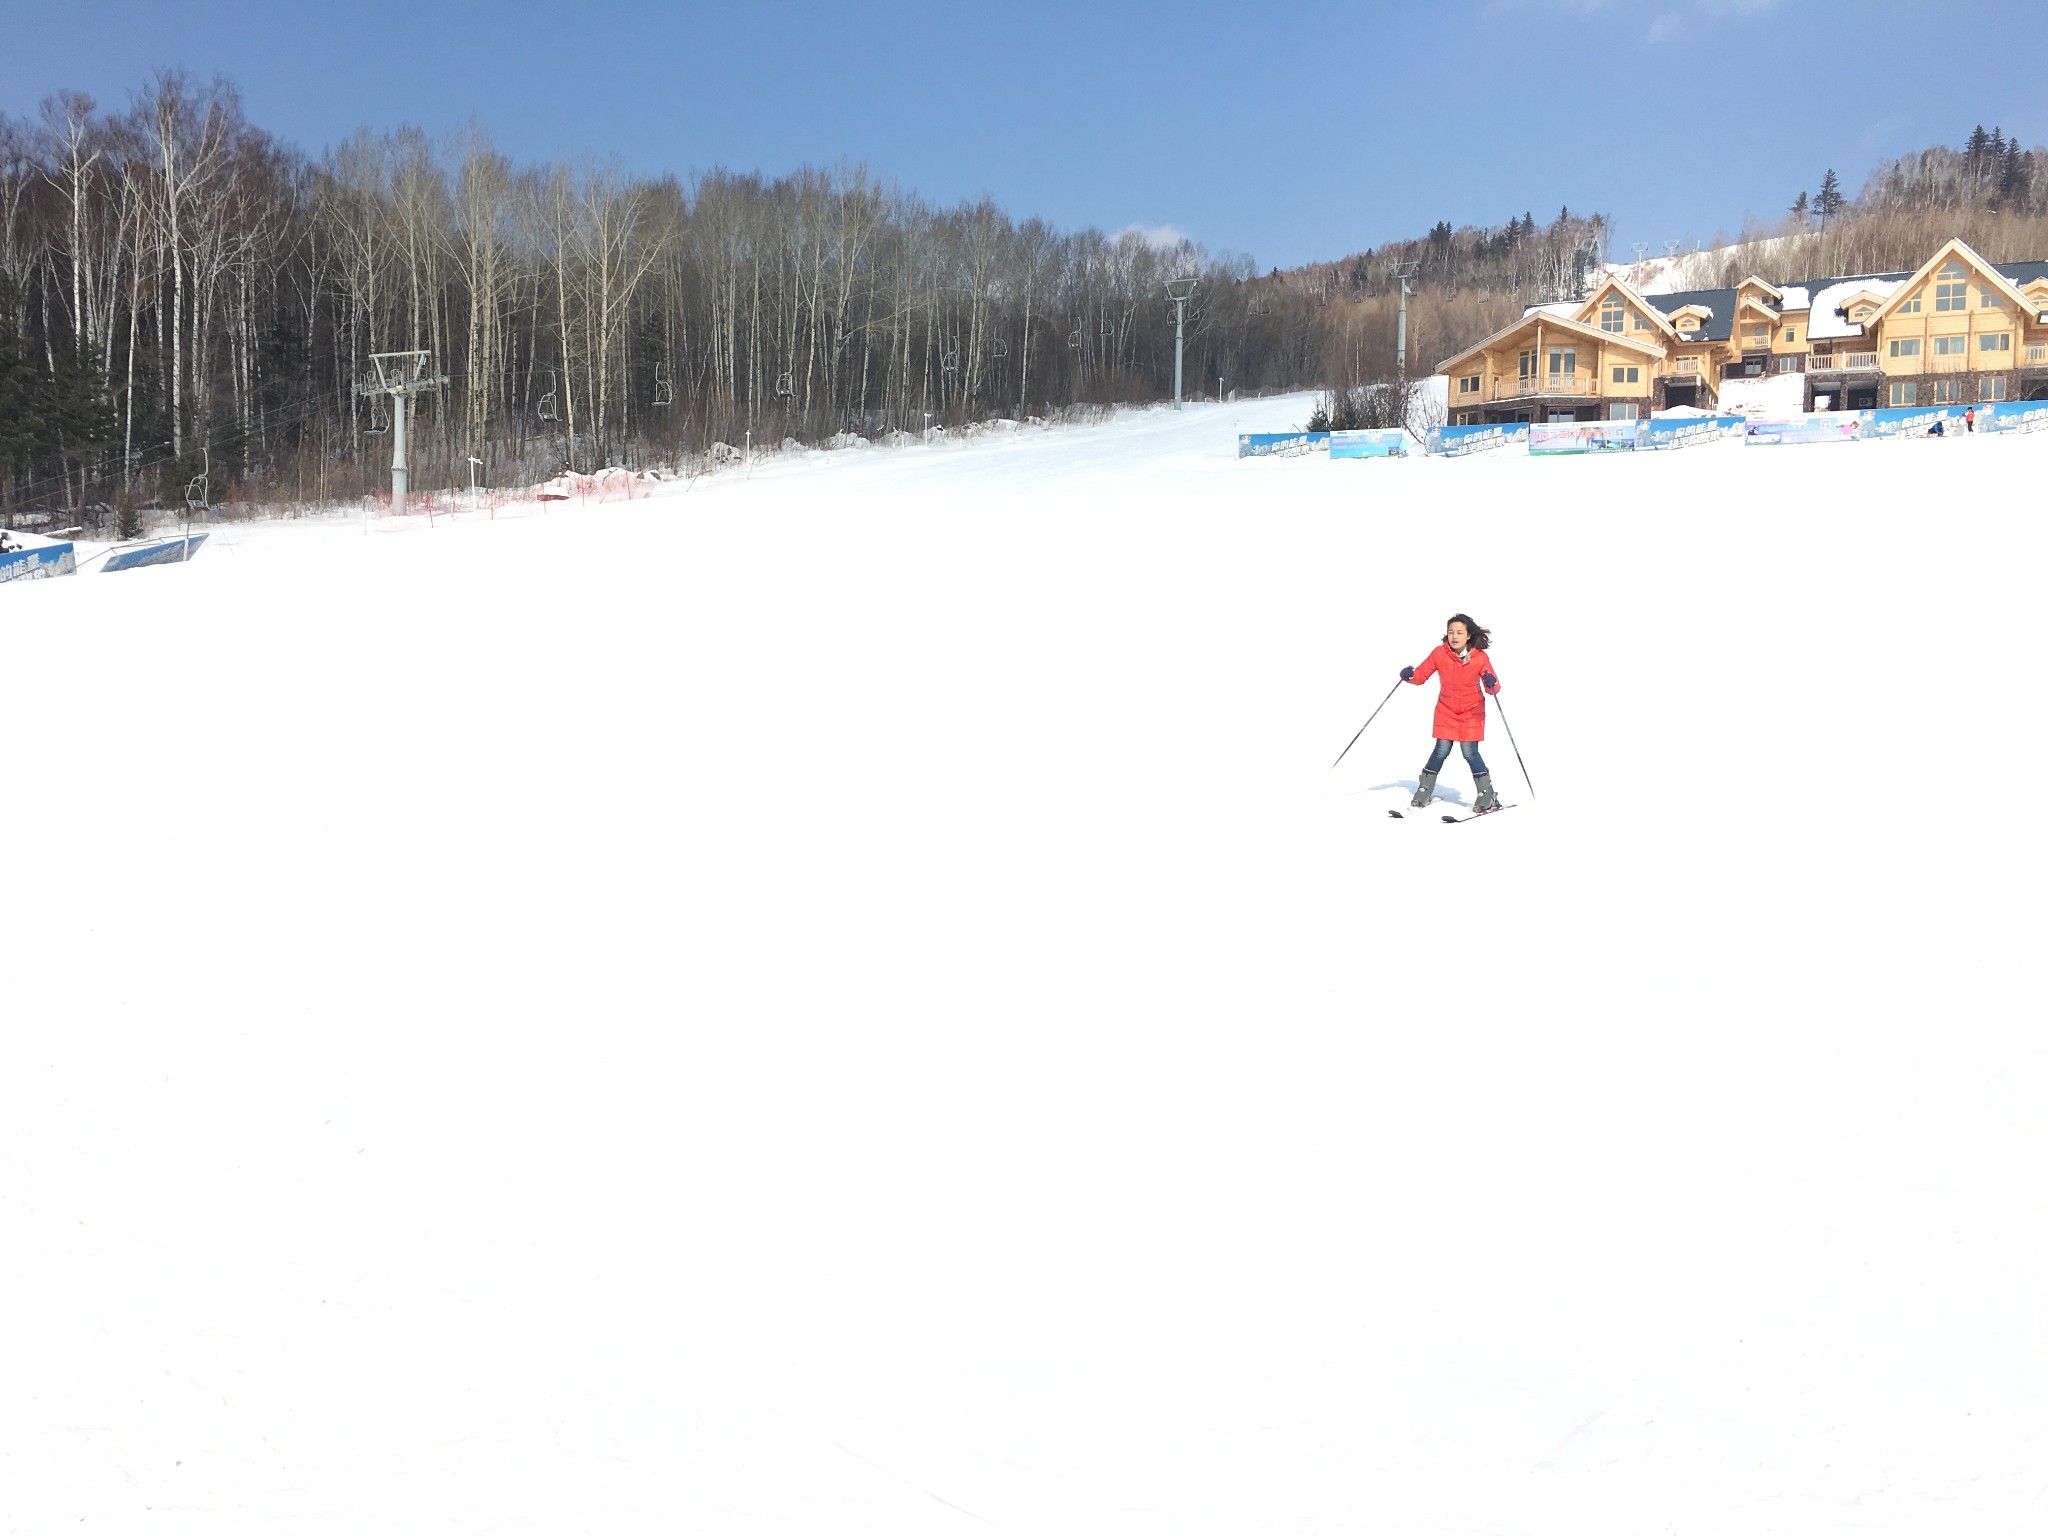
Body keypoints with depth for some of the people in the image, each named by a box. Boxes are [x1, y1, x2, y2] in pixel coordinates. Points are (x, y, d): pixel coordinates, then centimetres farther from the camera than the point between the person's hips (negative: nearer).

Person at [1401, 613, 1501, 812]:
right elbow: (1422, 674, -6)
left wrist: (1492, 684, -38)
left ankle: (1487, 796, 4)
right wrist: (1410, 675, -27)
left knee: (1470, 753, -7)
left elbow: (1493, 686, -15)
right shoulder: (1439, 654, -10)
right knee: (1441, 751, -2)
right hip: (1446, 711, 2)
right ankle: (1424, 792, 14)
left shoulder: (1480, 657, -14)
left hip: (1472, 713, -2)